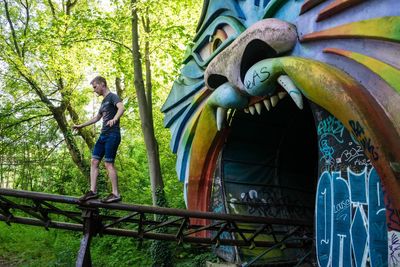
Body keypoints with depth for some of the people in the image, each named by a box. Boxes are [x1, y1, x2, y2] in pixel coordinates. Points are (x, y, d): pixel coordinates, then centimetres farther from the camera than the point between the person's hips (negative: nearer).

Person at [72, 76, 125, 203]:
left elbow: (121, 108, -24)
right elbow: (97, 118, 35)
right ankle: (93, 191, 6)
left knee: (108, 163, -11)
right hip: (103, 135, 9)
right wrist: (81, 126, 39)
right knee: (94, 161, 4)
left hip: (112, 135, -9)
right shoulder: (104, 101, 22)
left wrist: (114, 119, -43)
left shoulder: (112, 96, -4)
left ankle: (116, 194, -7)